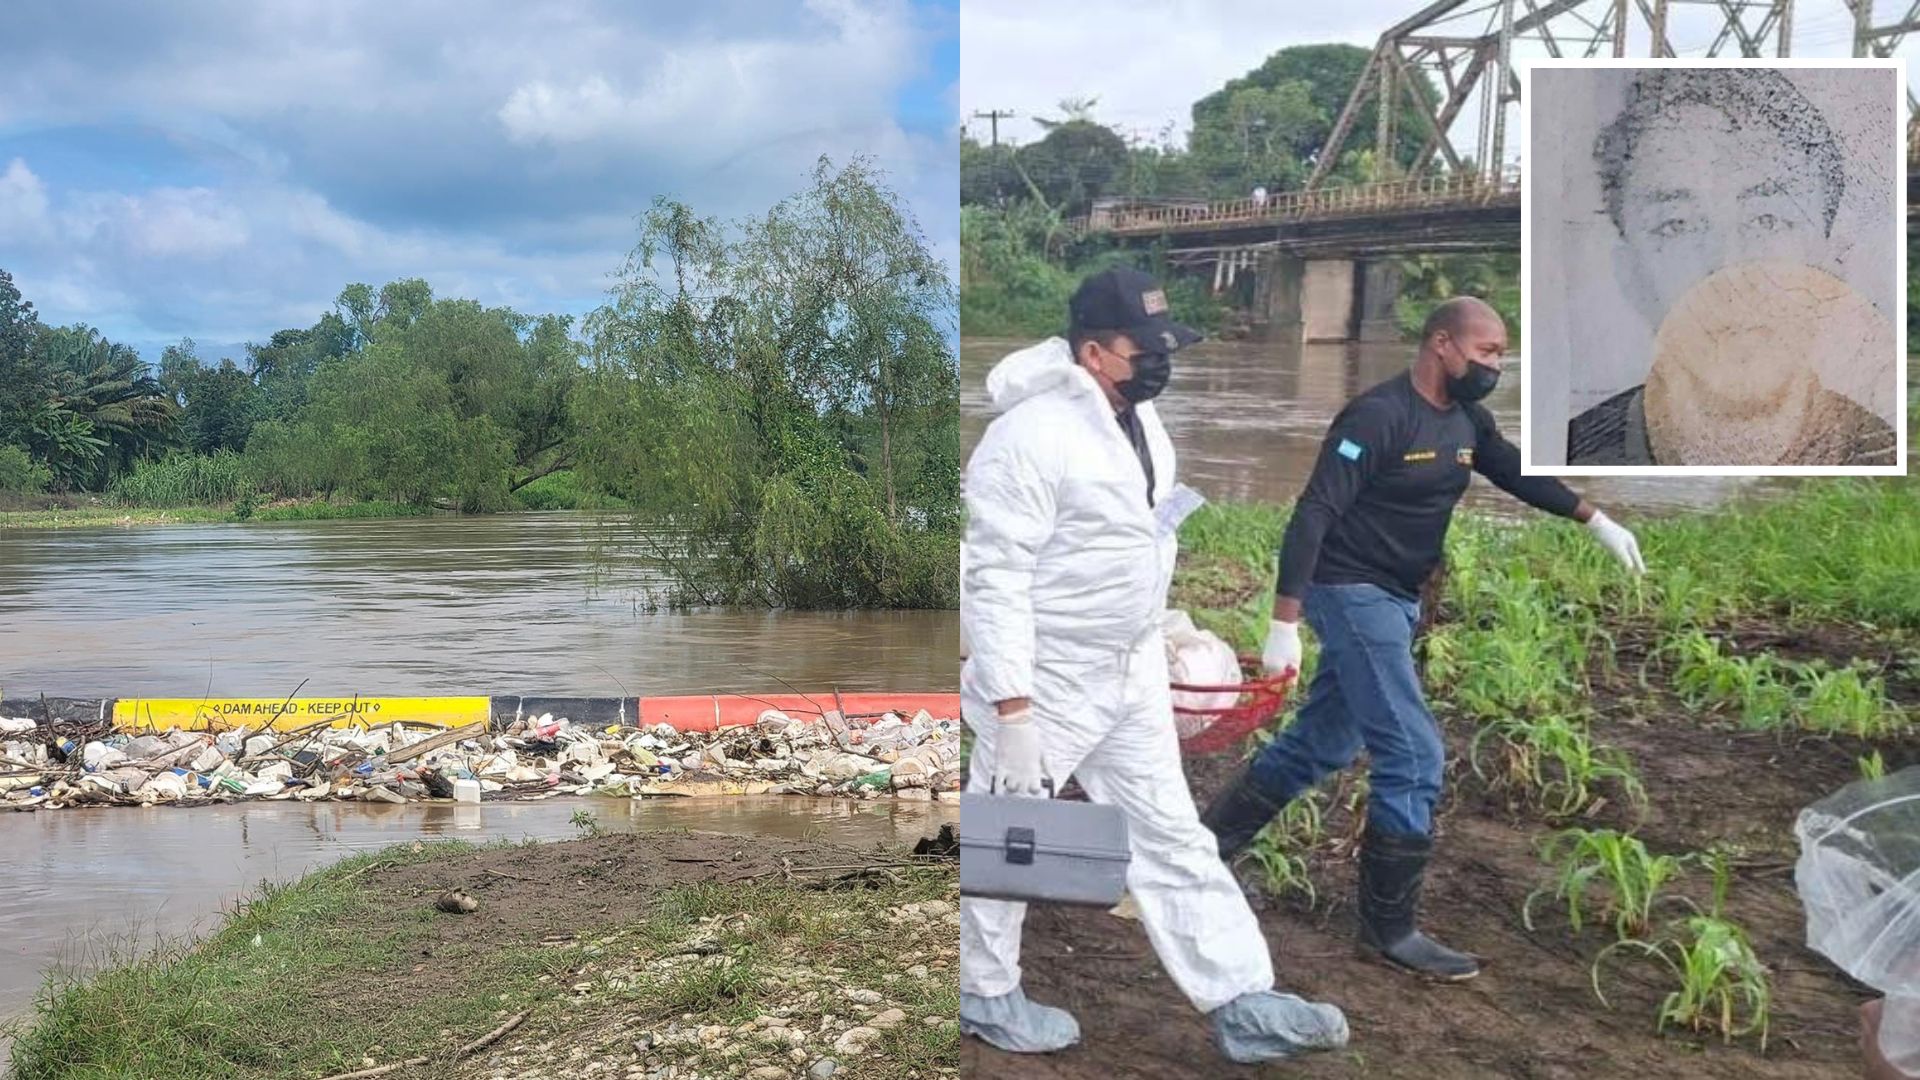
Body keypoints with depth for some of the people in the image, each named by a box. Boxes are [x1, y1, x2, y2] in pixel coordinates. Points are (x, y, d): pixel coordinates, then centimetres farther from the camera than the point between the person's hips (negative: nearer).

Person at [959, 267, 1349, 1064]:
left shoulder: (1140, 419, 5)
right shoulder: (1031, 435, -22)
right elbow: (995, 577, -24)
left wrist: (1157, 645, 21)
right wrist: (1012, 707, -25)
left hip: (1133, 670, 8)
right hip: (1045, 679, -8)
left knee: (1170, 833, 11)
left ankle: (1243, 1005, 18)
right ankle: (982, 994, 30)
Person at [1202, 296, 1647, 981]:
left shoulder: (1467, 420, 6)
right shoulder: (1378, 416, -20)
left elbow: (1518, 473, 20)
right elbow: (1312, 515, -23)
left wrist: (1596, 521, 12)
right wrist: (1285, 622, -28)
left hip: (1396, 601, 9)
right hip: (1353, 594, -9)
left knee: (1321, 745, 16)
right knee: (1414, 757, -9)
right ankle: (1389, 930, 4)